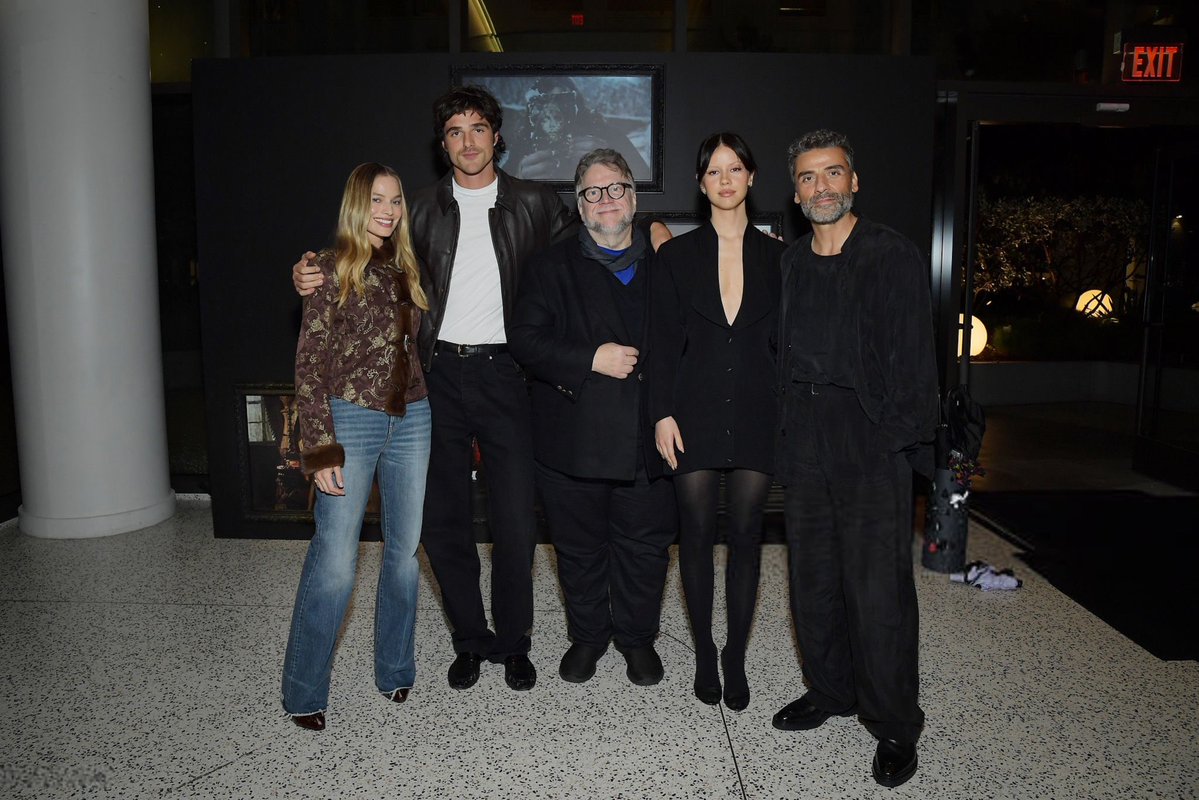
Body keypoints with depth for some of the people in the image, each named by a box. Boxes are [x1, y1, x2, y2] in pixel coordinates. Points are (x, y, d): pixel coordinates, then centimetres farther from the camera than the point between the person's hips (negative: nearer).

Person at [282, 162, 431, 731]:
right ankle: (304, 692, 12)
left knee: (406, 551, 10)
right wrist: (321, 448, -13)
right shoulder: (331, 269, -4)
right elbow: (309, 364, -7)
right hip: (351, 420, -5)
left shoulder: (406, 268, 11)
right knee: (335, 561, -5)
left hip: (411, 420, 5)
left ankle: (395, 671, 27)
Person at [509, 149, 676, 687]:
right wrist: (591, 359, -18)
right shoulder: (550, 266, 4)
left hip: (646, 438, 1)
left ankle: (637, 636, 32)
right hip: (573, 437, -1)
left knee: (645, 545, 10)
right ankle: (587, 635, 33)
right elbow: (524, 339, -6)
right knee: (579, 547, 12)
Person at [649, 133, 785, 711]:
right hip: (695, 413, 0)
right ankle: (704, 653, 23)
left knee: (745, 535, 6)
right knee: (697, 533, 6)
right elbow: (662, 341, 1)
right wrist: (662, 413, -6)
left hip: (756, 413, 1)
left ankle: (736, 656, 21)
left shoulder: (776, 256, 6)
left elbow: (785, 339, 7)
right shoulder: (677, 255, 4)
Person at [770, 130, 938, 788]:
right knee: (813, 577, 13)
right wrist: (785, 434, 8)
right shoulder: (789, 264, 14)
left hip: (873, 439, -5)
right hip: (804, 440, 6)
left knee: (877, 586, -3)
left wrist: (902, 438, -13)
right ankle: (830, 690, 31)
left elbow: (913, 358, -6)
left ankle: (894, 726, 13)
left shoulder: (894, 257, -2)